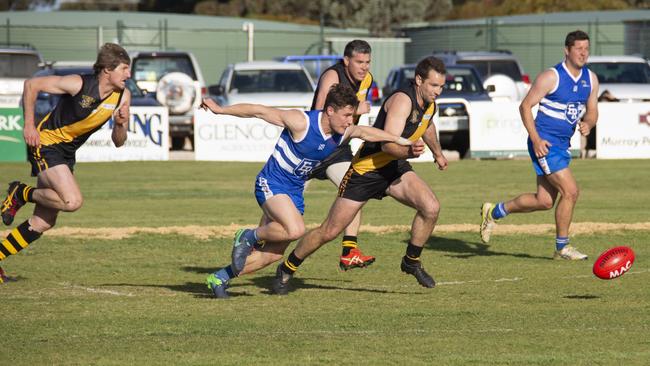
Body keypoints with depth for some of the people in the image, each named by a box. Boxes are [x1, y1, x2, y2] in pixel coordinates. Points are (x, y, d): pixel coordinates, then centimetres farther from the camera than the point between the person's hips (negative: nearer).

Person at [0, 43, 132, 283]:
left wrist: (121, 124, -21)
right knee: (72, 201, -26)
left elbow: (118, 142, 1)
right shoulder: (79, 85, -22)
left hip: (67, 153, 7)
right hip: (46, 144, -7)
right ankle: (20, 193, -1)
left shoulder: (122, 96, -5)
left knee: (43, 223, 5)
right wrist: (29, 125, -15)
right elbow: (31, 85, -12)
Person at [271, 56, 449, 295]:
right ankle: (286, 270, 20)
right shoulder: (402, 100, -27)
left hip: (394, 167, 7)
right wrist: (408, 151, -54)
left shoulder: (429, 102, 0)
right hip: (366, 169, -7)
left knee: (431, 207, -17)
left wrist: (438, 153, 40)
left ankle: (412, 262, 4)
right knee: (330, 231, -1)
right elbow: (387, 143, -36)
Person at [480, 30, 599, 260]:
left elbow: (592, 111, 15)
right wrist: (536, 139, -19)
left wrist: (587, 124, -10)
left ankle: (494, 212, 29)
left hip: (562, 146, 8)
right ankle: (562, 248, -1)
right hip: (544, 143, -8)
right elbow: (525, 106, -10)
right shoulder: (551, 77, -14)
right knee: (570, 191, -14)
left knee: (544, 201, 9)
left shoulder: (591, 79, 7)